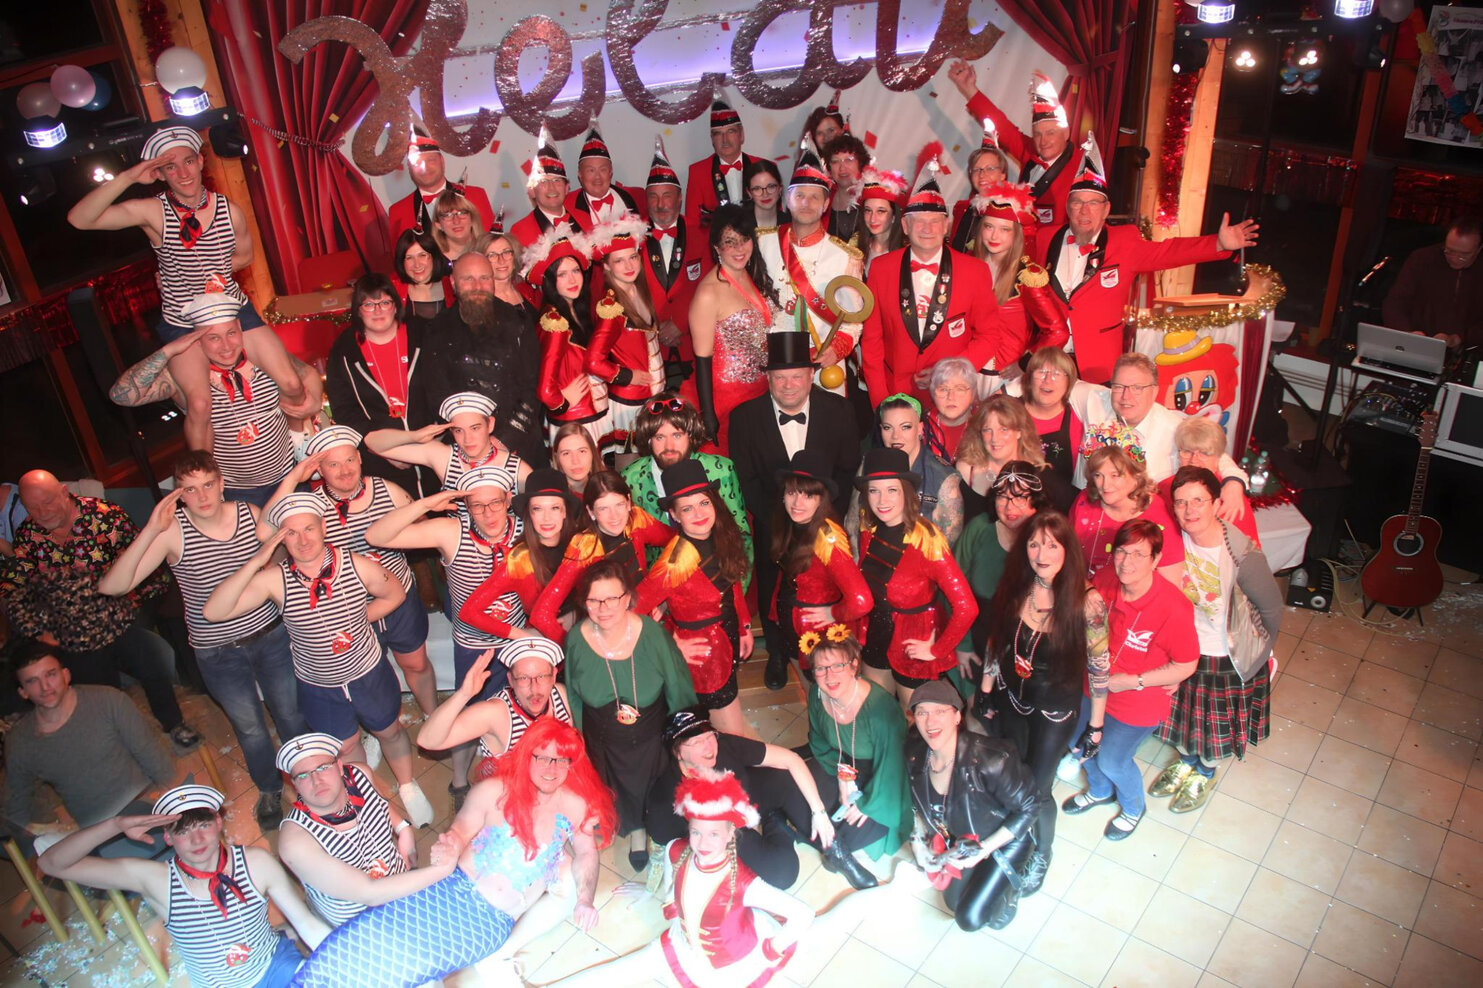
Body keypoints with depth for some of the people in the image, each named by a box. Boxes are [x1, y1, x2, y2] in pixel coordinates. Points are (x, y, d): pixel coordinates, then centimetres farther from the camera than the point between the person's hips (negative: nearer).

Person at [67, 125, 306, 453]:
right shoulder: (153, 211, -13)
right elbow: (79, 219, -25)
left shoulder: (229, 211, -7)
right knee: (199, 404, -22)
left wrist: (198, 270, 0)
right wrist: (127, 177, -33)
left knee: (292, 386, -10)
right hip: (182, 324, -2)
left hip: (235, 312, 2)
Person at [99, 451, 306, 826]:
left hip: (271, 636, 1)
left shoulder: (251, 514, -11)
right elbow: (111, 586, -28)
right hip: (217, 653, -1)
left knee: (291, 714, 18)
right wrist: (149, 532, -36)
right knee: (249, 728, 18)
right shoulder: (172, 532, -18)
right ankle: (269, 790, 46)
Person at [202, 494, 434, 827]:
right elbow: (213, 611, -33)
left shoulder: (359, 566, -24)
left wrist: (360, 620, -13)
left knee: (390, 732, 24)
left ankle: (407, 787, 54)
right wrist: (255, 561, -39)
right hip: (317, 687, 0)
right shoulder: (274, 579, -24)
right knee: (345, 746, 25)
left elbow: (394, 594, -3)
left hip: (369, 674, 0)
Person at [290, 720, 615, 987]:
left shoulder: (574, 806, -2)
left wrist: (585, 900, -8)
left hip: (491, 921, 0)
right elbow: (461, 829, 3)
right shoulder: (494, 791, -4)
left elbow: (586, 854, 6)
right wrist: (449, 848, -19)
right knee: (349, 948, -15)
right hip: (451, 888, 1)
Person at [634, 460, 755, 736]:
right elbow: (634, 609, -29)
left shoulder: (723, 537, -10)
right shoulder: (676, 561, -31)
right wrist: (672, 647, -18)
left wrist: (745, 627, 10)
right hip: (702, 648, -6)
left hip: (728, 635, 6)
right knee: (735, 735, 8)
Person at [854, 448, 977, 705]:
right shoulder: (869, 531, -10)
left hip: (914, 649, -5)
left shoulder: (926, 541, -27)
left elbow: (966, 608, -30)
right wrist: (862, 629, 5)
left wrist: (936, 650, -20)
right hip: (876, 639, 5)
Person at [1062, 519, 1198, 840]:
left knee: (1112, 759, 9)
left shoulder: (1174, 608, -32)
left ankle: (1133, 807, 46)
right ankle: (1100, 790, 56)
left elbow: (1186, 665, -19)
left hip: (1140, 703, -5)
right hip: (1095, 687, 5)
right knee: (1079, 741, 21)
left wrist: (1133, 680, -21)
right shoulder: (1104, 583, -17)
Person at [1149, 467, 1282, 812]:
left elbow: (1271, 607, -16)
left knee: (1215, 725, 21)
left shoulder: (1243, 554, -33)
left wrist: (1259, 650, -2)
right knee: (1184, 715, 26)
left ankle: (1205, 774, 51)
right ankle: (1187, 761, 56)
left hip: (1228, 658, -4)